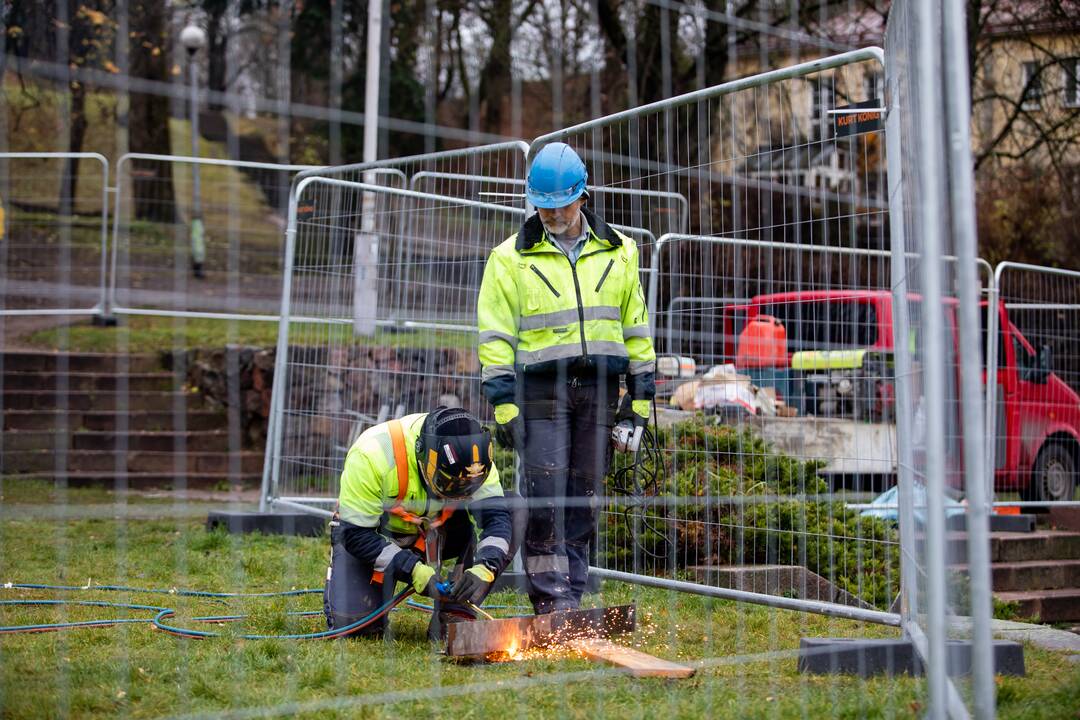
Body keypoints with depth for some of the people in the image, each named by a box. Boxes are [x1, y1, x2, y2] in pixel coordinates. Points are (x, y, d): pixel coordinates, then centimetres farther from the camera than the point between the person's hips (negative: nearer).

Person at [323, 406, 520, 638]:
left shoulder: (472, 459, -23)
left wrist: (484, 567, -44)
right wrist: (414, 571, -37)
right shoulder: (371, 455, -34)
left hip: (434, 532, 3)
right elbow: (356, 534, -29)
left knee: (512, 520, -21)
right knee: (352, 621, -24)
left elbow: (495, 515, -26)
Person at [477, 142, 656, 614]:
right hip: (540, 392, -3)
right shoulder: (510, 258, 3)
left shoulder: (618, 253, 12)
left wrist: (640, 398, 9)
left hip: (599, 390, 3)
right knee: (545, 495, -11)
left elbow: (636, 328, 15)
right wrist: (504, 404, -8)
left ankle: (571, 596, 13)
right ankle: (550, 596, -6)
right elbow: (495, 337, 0)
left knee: (583, 498, 5)